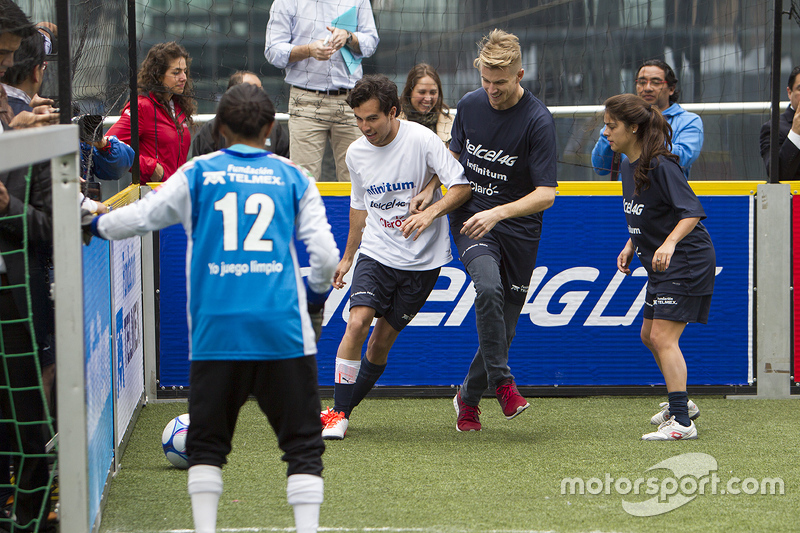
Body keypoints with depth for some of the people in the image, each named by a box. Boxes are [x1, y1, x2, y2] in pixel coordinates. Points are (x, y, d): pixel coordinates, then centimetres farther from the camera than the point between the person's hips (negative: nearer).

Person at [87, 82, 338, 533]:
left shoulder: (197, 174, 7)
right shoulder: (294, 178, 8)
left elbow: (139, 218, 12)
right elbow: (325, 253, 3)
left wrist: (100, 224, 33)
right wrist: (319, 289, 24)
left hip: (217, 328, 1)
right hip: (283, 329, -1)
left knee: (207, 443, 14)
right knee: (303, 443, 5)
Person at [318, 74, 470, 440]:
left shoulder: (421, 139, -13)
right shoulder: (356, 153, 2)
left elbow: (461, 186, -14)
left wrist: (429, 214, -31)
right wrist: (347, 257, 24)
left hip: (422, 259, -3)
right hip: (376, 253, 3)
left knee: (382, 341, 0)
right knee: (358, 321, -18)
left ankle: (343, 410, 17)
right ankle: (338, 413, -12)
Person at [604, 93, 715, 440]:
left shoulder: (660, 166, -21)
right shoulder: (628, 167, 8)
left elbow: (692, 212, -26)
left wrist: (670, 243, -41)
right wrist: (631, 245, 10)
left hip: (687, 260, -10)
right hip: (660, 266, 10)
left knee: (663, 336, -16)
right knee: (650, 336, 19)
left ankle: (682, 422, -16)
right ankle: (680, 403, 36)